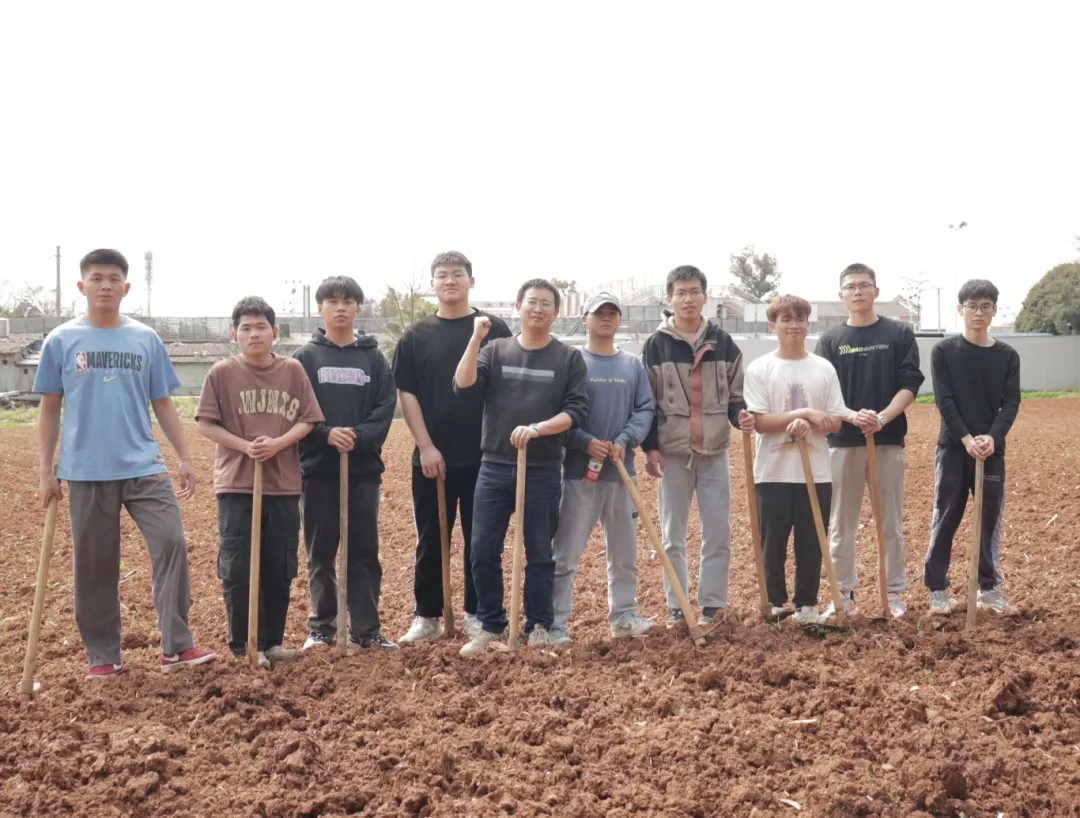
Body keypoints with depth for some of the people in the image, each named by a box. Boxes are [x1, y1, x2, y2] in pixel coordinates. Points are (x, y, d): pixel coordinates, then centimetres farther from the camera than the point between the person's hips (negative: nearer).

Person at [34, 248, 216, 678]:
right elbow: (50, 410, 5)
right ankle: (103, 656, 19)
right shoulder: (61, 341, 3)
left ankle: (176, 646, -5)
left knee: (172, 542, -12)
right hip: (87, 472, 0)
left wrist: (185, 457, 3)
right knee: (94, 565, 6)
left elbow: (163, 404, 10)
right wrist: (45, 470, 1)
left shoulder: (146, 339, 6)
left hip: (144, 467, 1)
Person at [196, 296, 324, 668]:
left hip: (284, 485, 2)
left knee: (280, 570, 8)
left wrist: (278, 443, -15)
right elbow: (205, 424, -2)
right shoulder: (222, 372, -1)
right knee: (238, 570, -1)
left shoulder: (292, 370, 3)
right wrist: (244, 445, -15)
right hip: (236, 486, -2)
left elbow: (306, 420, 3)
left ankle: (273, 640, 21)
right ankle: (245, 644, 11)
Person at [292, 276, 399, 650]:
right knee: (320, 553, 7)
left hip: (364, 468, 1)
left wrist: (360, 437, -17)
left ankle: (366, 630, 12)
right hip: (319, 468, -1)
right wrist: (326, 434, -19)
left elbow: (386, 407, -1)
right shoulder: (305, 357, 4)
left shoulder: (374, 357, 7)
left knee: (365, 553, 4)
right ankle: (321, 628, 17)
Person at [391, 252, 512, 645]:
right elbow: (406, 394, 2)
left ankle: (477, 615, 17)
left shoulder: (494, 329, 3)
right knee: (431, 539, 7)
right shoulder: (416, 336, 5)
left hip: (484, 455, -1)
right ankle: (427, 617, 17)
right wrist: (426, 446, -7)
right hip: (432, 456, 1)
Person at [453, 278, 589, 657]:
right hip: (494, 468, 2)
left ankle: (538, 627, 18)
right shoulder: (496, 350, 8)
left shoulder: (569, 358, 3)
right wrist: (476, 338, -14)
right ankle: (491, 625, 17)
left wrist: (537, 429, -19)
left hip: (544, 471, -2)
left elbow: (576, 411, -5)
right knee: (483, 551, 2)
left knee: (540, 554, 6)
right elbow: (462, 386, -7)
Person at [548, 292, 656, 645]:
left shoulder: (633, 365, 9)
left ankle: (624, 615, 27)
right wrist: (586, 442, -20)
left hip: (621, 472, 5)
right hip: (578, 471, -4)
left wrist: (625, 441, -13)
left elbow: (645, 409, 4)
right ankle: (554, 623, 1)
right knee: (566, 553, -4)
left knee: (625, 551, 14)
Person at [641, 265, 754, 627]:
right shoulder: (655, 345, 0)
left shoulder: (723, 343, 4)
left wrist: (743, 416, -12)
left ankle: (713, 604, 15)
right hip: (672, 452, -1)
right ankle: (676, 607, 16)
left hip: (715, 451, 1)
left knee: (718, 532, 3)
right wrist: (649, 447, -5)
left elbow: (736, 395, 9)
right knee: (673, 534, 6)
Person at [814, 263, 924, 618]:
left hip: (889, 440, -1)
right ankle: (844, 593, 16)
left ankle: (895, 593, 16)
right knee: (841, 524, 6)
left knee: (891, 523, 6)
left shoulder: (900, 334, 4)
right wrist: (853, 416, -20)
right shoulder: (829, 339, 5)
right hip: (842, 441, 1)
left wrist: (882, 418, -18)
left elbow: (910, 384, -2)